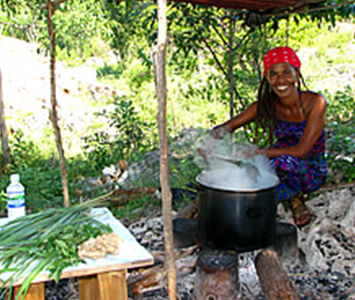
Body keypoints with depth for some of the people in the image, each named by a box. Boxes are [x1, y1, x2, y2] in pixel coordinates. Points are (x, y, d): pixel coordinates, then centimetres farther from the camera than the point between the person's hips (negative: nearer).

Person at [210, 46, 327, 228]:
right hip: (283, 170, 3)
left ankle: (297, 198, -6)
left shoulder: (315, 102, -20)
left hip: (312, 172, -3)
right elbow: (227, 127, -5)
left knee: (284, 160, -37)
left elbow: (302, 150, -26)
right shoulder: (266, 106, -8)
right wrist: (221, 131, -30)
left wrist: (258, 152, -27)